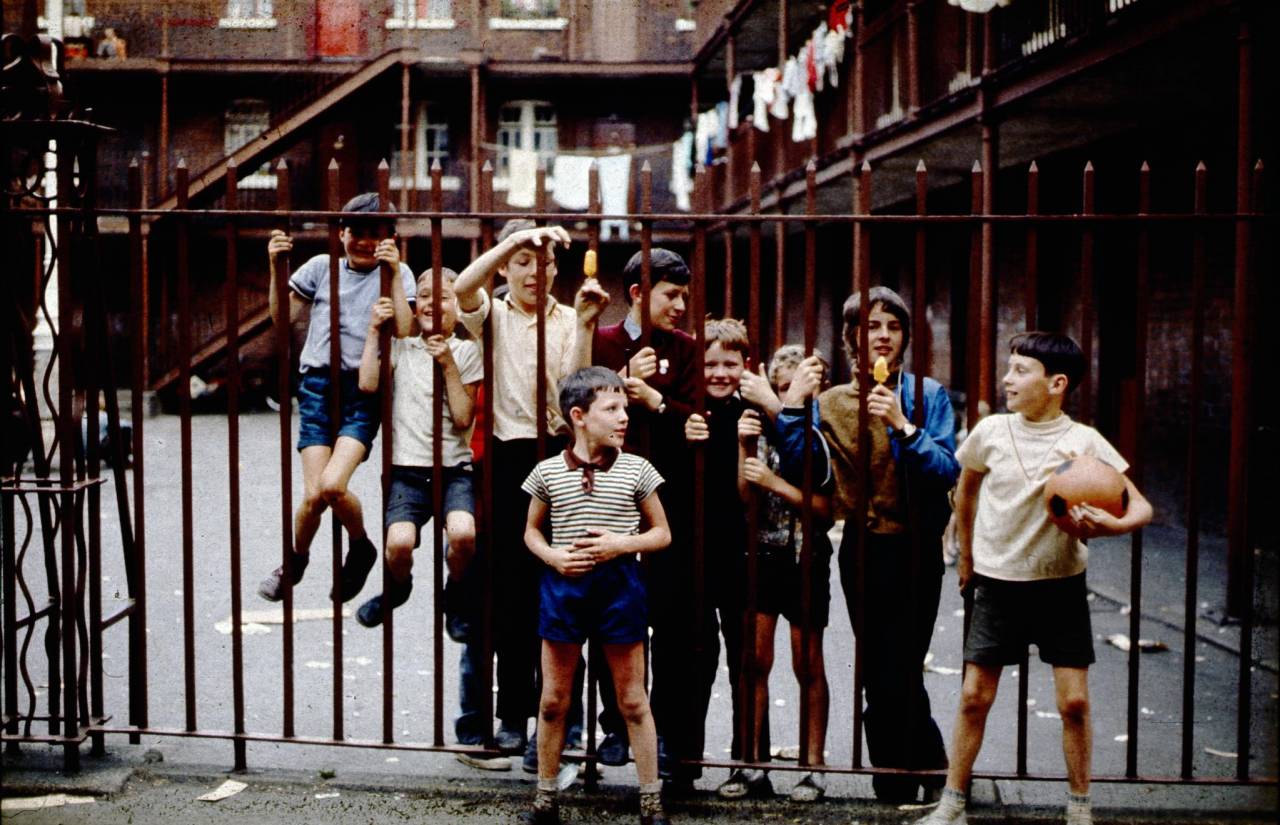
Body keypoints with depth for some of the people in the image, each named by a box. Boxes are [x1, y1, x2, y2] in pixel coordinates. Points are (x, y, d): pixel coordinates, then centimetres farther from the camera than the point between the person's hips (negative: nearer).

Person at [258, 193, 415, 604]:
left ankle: (360, 547, 10)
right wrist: (276, 266, 0)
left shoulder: (397, 273, 7)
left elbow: (404, 332, -6)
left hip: (365, 388, -2)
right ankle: (295, 560, 24)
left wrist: (394, 273, -10)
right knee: (313, 494, -7)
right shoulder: (321, 267, 11)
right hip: (318, 384, 2)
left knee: (333, 485, -21)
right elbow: (282, 316, 11)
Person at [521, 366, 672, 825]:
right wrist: (552, 555, -9)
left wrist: (622, 544, -14)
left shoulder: (636, 470, -3)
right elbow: (532, 531, 11)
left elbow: (662, 534, 4)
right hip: (564, 585, 1)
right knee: (554, 700, 9)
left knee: (632, 701, 6)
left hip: (618, 585, -1)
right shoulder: (548, 472, -1)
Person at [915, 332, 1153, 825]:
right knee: (974, 696, 2)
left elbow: (1141, 507, -11)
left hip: (1061, 585, -1)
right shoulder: (990, 432, -4)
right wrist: (966, 553, 20)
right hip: (997, 583, 1)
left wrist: (1110, 525, -32)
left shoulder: (1083, 441, -10)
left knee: (1074, 701, -1)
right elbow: (965, 488, 16)